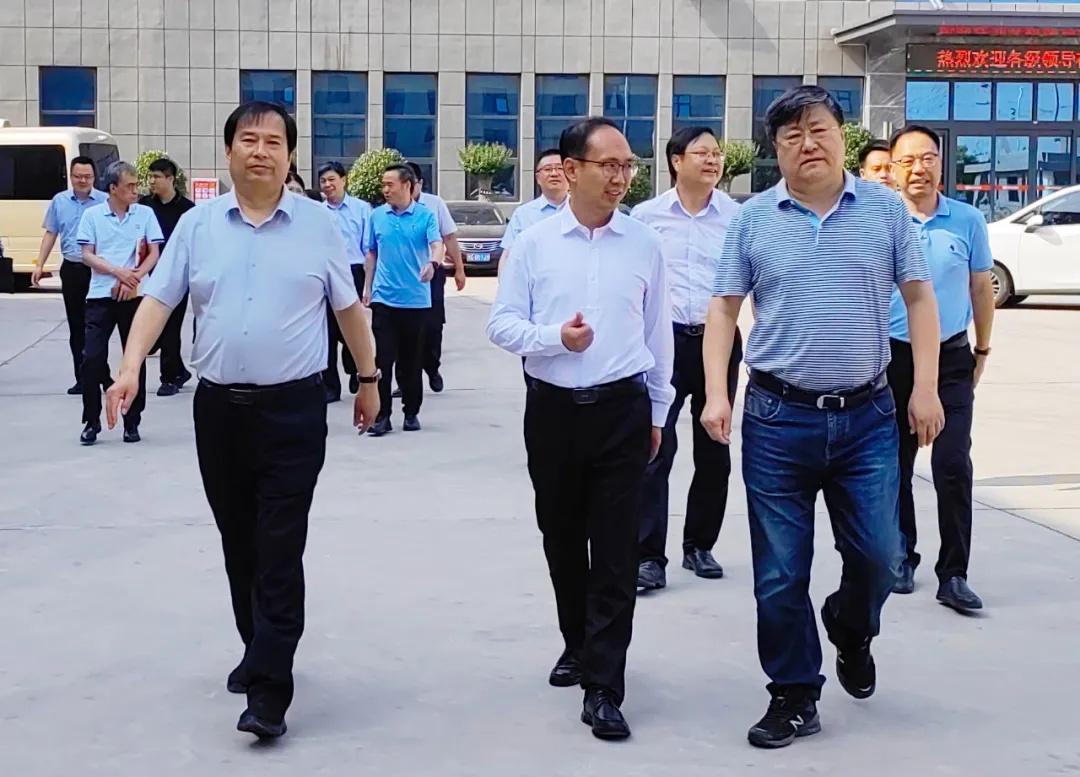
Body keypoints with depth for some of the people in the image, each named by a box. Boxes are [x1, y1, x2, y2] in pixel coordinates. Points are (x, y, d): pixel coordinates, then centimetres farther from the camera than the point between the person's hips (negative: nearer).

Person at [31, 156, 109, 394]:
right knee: (76, 325, 9)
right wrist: (40, 265, 6)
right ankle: (82, 378, 16)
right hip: (71, 269, 4)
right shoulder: (59, 201, 6)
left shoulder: (105, 201, -6)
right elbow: (51, 234, 12)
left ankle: (102, 375, 2)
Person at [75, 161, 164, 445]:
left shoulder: (145, 214, 3)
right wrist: (118, 272, -15)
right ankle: (91, 422, 8)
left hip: (134, 296, 0)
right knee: (92, 357, -5)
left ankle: (132, 422, 15)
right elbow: (87, 255, -1)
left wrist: (133, 278, -14)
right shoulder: (92, 215, 2)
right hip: (100, 295, 0)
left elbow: (154, 254, 1)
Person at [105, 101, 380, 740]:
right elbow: (159, 299, 2)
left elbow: (350, 308, 8)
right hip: (218, 406, 3)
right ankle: (258, 650, 33)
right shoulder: (198, 225, 5)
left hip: (294, 408, -3)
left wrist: (369, 379, 12)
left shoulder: (319, 225, 1)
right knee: (238, 544, 14)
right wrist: (131, 367, -12)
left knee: (280, 551, -6)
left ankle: (269, 691, -6)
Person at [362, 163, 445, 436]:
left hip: (416, 299, -1)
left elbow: (437, 244, -16)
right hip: (384, 298, 2)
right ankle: (382, 415, 1)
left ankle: (412, 412, 19)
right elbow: (371, 253, 14)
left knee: (411, 360, 8)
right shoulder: (377, 216, 6)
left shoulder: (425, 216, -2)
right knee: (383, 358, -3)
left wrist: (433, 263, -37)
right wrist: (367, 287, 11)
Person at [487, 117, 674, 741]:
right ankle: (579, 645, 37)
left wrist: (658, 410, 11)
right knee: (562, 539, 15)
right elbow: (501, 323, 0)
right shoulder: (535, 243, -1)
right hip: (553, 408, 1)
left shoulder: (645, 243, 1)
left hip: (622, 409, -1)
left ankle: (604, 688, 1)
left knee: (616, 549, -3)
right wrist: (554, 337, -18)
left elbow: (659, 332, 8)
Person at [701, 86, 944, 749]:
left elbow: (919, 297, 6)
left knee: (879, 558, 3)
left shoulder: (885, 209, 3)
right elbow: (724, 308, 4)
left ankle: (851, 631, 37)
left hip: (868, 417, 0)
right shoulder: (753, 220, 3)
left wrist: (926, 389, -1)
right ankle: (795, 697, 20)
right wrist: (716, 394, -6)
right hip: (778, 418, 0)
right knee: (781, 574, 4)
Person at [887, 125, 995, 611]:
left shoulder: (967, 220, 0)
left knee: (953, 466, -8)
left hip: (951, 358, 0)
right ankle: (901, 561, 26)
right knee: (895, 466, 10)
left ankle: (953, 575, -2)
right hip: (892, 357, 0)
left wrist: (982, 351, 11)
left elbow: (981, 288, 9)